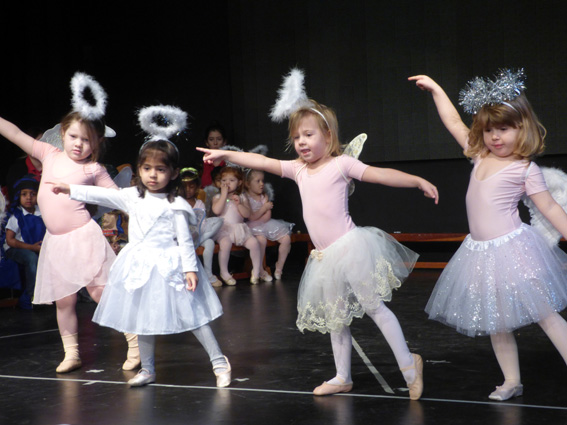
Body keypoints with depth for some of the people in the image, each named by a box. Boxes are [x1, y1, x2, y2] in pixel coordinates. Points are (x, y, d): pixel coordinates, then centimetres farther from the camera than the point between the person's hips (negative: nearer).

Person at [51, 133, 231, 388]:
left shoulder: (174, 205, -7)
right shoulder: (133, 197, 7)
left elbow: (184, 240, -8)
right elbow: (102, 195, 10)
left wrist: (190, 268, -13)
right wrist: (70, 190, 8)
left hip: (169, 266, -5)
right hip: (140, 266, 5)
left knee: (191, 314, -5)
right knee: (143, 318, 12)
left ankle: (220, 363, 3)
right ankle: (147, 370, 25)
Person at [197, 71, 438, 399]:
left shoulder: (341, 164, -5)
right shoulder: (298, 170, 11)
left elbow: (381, 174, -9)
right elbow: (261, 162, 9)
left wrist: (419, 181, -15)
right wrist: (225, 155, 5)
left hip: (350, 246, -7)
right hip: (326, 257, 7)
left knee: (374, 306, -6)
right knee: (336, 319, 15)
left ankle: (409, 363, 3)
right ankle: (343, 378, 26)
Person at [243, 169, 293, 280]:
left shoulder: (264, 197, 9)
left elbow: (267, 217, 1)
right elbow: (251, 217, -14)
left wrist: (257, 219, -13)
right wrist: (264, 208, -9)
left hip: (266, 224, 6)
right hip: (253, 227, -6)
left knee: (286, 239, -10)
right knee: (261, 239, -36)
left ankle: (279, 268, 5)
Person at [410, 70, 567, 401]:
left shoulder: (525, 169, -7)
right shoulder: (481, 156, 9)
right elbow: (454, 122, 18)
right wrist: (436, 89, 22)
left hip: (512, 247, -6)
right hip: (481, 251, 6)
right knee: (496, 323, 10)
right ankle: (512, 381, 19)